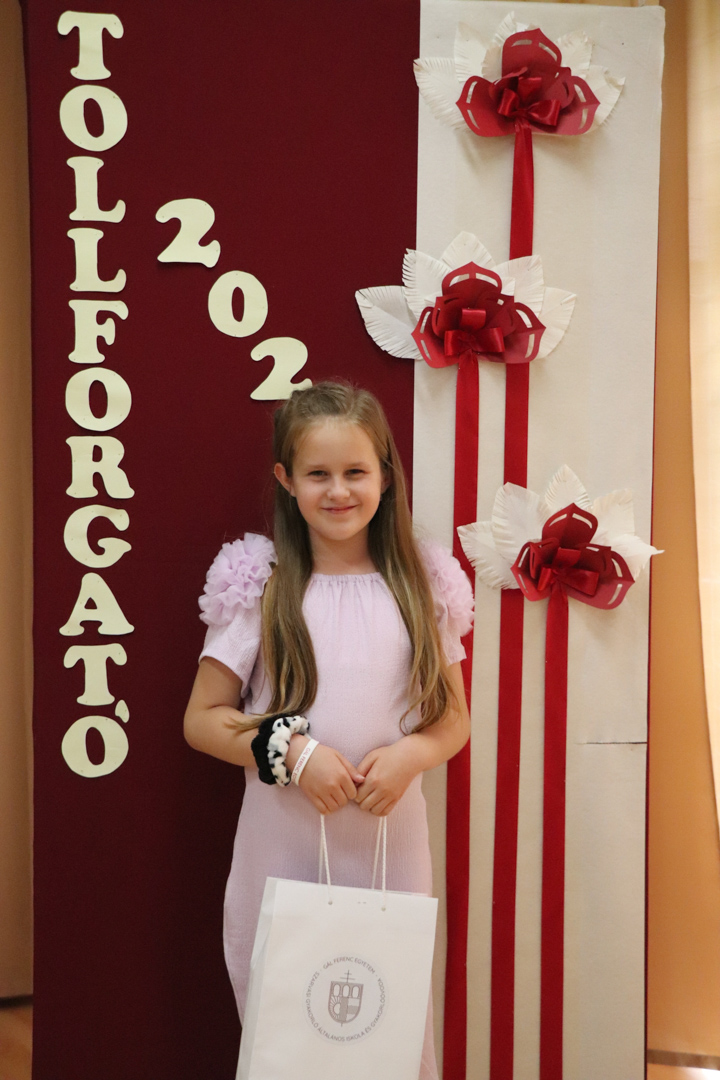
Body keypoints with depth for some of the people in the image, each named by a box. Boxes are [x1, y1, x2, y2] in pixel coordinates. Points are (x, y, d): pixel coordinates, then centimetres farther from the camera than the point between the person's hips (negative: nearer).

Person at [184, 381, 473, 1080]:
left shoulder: (423, 585, 0)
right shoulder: (256, 587, -4)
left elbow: (455, 719, 7)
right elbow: (201, 720, 0)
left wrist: (409, 754, -13)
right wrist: (290, 750, -15)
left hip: (391, 837, 1)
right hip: (283, 841, -1)